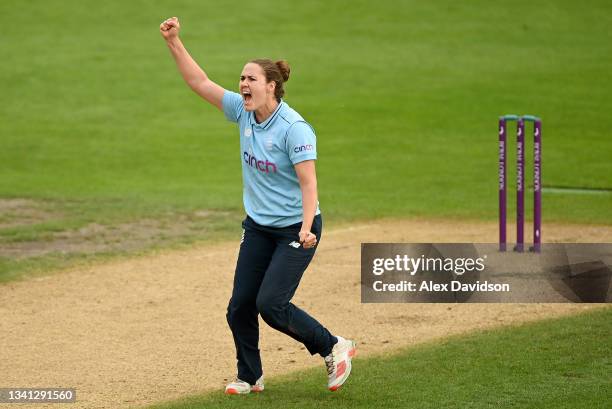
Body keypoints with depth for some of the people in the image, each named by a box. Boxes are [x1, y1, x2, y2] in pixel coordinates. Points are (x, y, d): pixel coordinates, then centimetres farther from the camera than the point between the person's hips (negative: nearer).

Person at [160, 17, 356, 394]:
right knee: (240, 305, 5)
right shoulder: (243, 111, -1)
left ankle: (334, 348, 5)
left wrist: (306, 229, -36)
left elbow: (308, 182, -24)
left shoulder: (294, 128, -21)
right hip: (258, 227, 7)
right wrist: (174, 42, -6)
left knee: (271, 304, -14)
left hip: (296, 230, -7)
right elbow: (200, 83, 2)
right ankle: (250, 377, 22)